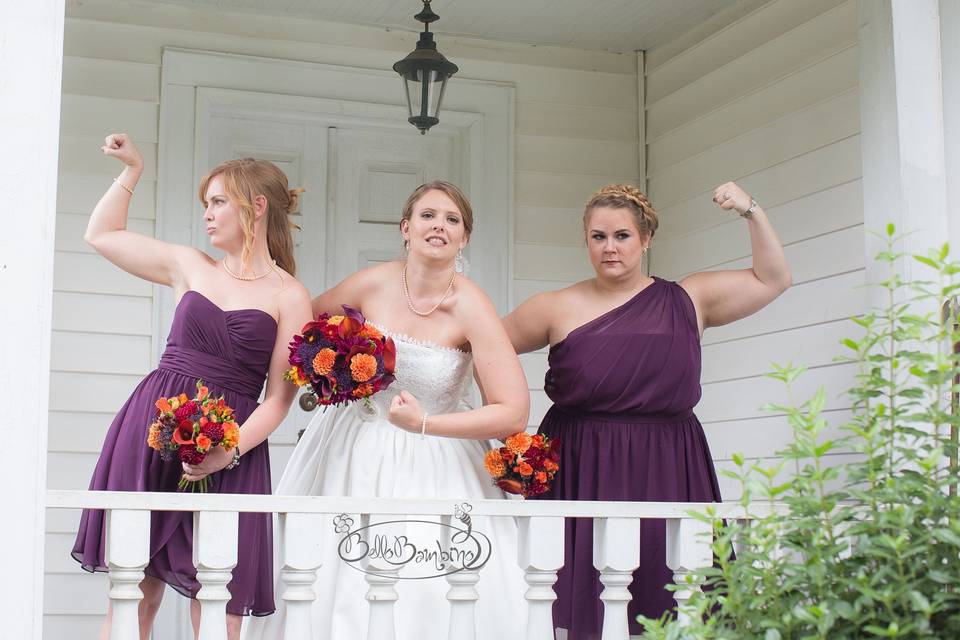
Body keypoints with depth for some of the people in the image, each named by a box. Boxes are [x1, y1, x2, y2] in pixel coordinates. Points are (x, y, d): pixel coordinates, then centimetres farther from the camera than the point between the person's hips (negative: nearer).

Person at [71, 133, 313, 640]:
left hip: (231, 450, -3)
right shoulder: (190, 266, 12)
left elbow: (279, 398, -3)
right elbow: (100, 235, 24)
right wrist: (132, 170, 22)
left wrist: (230, 451, -16)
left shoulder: (289, 296, 1)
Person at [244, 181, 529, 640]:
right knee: (337, 584, 4)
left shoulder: (471, 308, -16)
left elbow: (513, 414, -20)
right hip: (354, 456, 2)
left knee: (431, 596, -8)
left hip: (433, 464, -2)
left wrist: (425, 423, -25)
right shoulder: (372, 284, -8)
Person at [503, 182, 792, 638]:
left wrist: (750, 211, 5)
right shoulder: (559, 308, 5)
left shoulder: (687, 301, 10)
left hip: (666, 478, 1)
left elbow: (772, 279, 14)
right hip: (582, 477, -1)